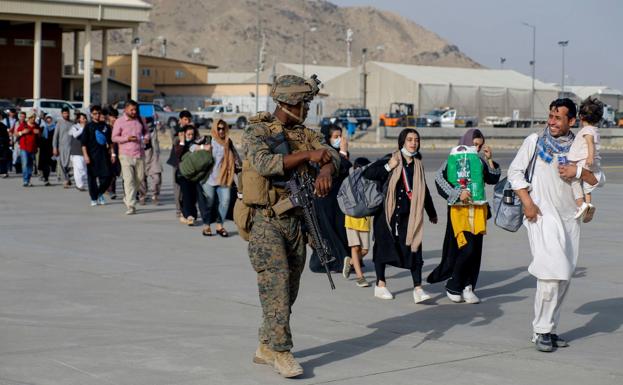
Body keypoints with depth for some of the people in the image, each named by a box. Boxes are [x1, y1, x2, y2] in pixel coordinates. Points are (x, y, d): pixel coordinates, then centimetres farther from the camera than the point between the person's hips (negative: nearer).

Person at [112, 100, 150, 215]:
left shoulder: (139, 120, 11)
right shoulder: (119, 121, 0)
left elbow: (146, 132, 22)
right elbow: (114, 137, -2)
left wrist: (147, 138, -1)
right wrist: (127, 138, -16)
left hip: (140, 154, 5)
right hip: (126, 155, -5)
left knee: (139, 178, 9)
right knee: (129, 180, -11)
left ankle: (127, 198, 31)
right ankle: (131, 206, -13)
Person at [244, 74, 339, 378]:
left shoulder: (305, 134, 12)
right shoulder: (256, 131, -7)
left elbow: (332, 155, -1)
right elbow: (264, 163, -25)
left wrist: (325, 170, -25)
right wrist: (307, 155, -27)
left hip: (295, 220, 7)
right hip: (265, 220, -6)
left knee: (289, 289, 9)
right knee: (276, 284, -13)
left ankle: (266, 348, 21)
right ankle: (281, 351, -9)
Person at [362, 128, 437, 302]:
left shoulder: (418, 164, 12)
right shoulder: (391, 159, -1)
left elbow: (423, 190, 23)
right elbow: (367, 173, -7)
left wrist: (432, 213, 29)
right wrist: (388, 167, -15)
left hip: (409, 214, 3)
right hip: (388, 211, -3)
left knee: (414, 248, -6)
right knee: (384, 245, 5)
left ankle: (417, 288, -9)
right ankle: (380, 285, 19)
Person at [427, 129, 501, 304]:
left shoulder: (480, 161, 14)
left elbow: (493, 179, 8)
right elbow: (439, 178, -11)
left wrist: (490, 160, 0)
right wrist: (458, 193, -18)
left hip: (478, 210, 5)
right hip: (459, 210, -5)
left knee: (476, 250, 2)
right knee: (467, 248, -13)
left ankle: (467, 287, 10)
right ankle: (453, 287, 1)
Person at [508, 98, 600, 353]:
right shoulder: (535, 141, 1)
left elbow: (597, 179, 9)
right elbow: (514, 171, 1)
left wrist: (578, 171, -10)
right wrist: (527, 202, -9)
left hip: (569, 218, 5)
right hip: (542, 216, -5)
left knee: (563, 278, 8)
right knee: (551, 273, -15)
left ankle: (548, 328, 19)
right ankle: (541, 331, -5)